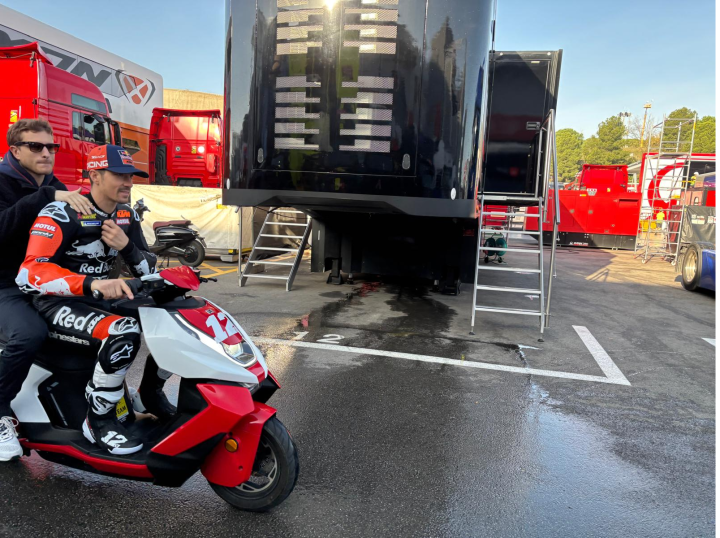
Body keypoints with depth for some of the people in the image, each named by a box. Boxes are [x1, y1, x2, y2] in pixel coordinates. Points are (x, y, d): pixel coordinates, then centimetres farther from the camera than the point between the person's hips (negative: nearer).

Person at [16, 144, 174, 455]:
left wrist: (126, 246, -16)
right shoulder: (62, 213, -17)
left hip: (99, 300, 7)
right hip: (57, 305, -7)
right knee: (124, 333, -35)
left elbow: (149, 272, 6)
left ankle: (151, 392, 12)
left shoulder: (127, 216, 5)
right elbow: (29, 274, -29)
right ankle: (98, 421, -15)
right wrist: (93, 284, -44)